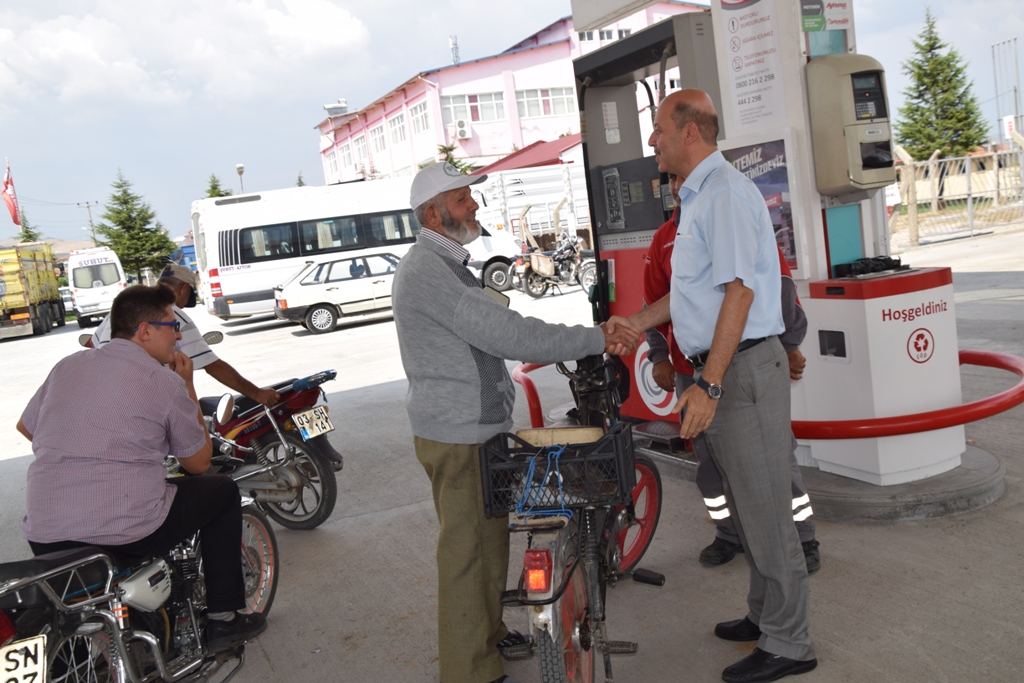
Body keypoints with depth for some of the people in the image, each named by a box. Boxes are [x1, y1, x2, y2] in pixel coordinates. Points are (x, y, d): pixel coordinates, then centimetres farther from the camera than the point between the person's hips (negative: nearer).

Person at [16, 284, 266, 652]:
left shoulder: (67, 365, 9)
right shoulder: (166, 382, -6)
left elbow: (26, 426, 24)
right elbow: (198, 462, 4)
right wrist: (188, 388, 10)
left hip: (45, 537, 6)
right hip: (127, 533, -6)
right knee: (223, 490, 16)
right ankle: (224, 618, 18)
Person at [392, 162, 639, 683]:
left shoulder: (447, 264, 16)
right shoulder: (426, 270, -20)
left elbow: (493, 332, 14)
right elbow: (504, 333, -26)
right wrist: (594, 339, -22)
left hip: (478, 429, 11)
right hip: (456, 437, -11)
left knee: (489, 538, 21)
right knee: (465, 550, 0)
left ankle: (488, 631, 38)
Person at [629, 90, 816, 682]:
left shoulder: (726, 192, -15)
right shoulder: (698, 197, 18)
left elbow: (739, 292, -22)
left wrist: (708, 385, -24)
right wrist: (635, 324, 19)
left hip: (744, 369, -10)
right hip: (721, 370, 10)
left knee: (765, 510, -1)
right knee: (747, 506, 19)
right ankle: (766, 616, 34)